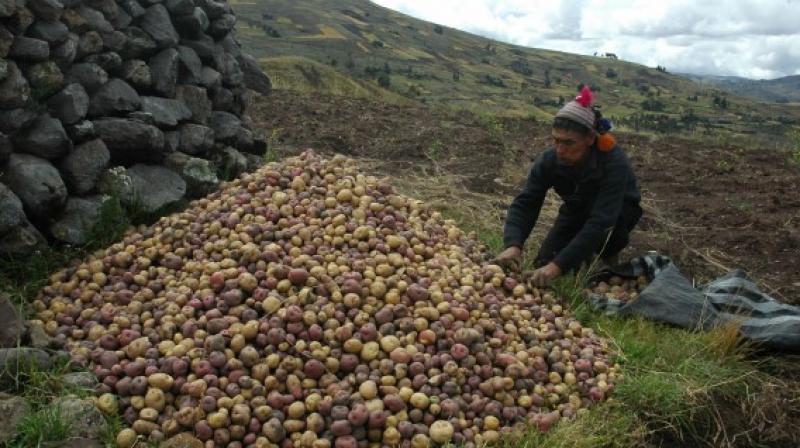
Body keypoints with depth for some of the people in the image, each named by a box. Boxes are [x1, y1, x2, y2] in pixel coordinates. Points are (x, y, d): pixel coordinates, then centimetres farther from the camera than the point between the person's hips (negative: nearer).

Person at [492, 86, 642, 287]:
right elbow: (525, 203, -30)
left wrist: (559, 265, -53)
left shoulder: (614, 162, -39)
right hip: (577, 211, 4)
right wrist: (513, 244, -50)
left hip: (620, 210, -4)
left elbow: (600, 221, -46)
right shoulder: (548, 160, -26)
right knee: (544, 265, -10)